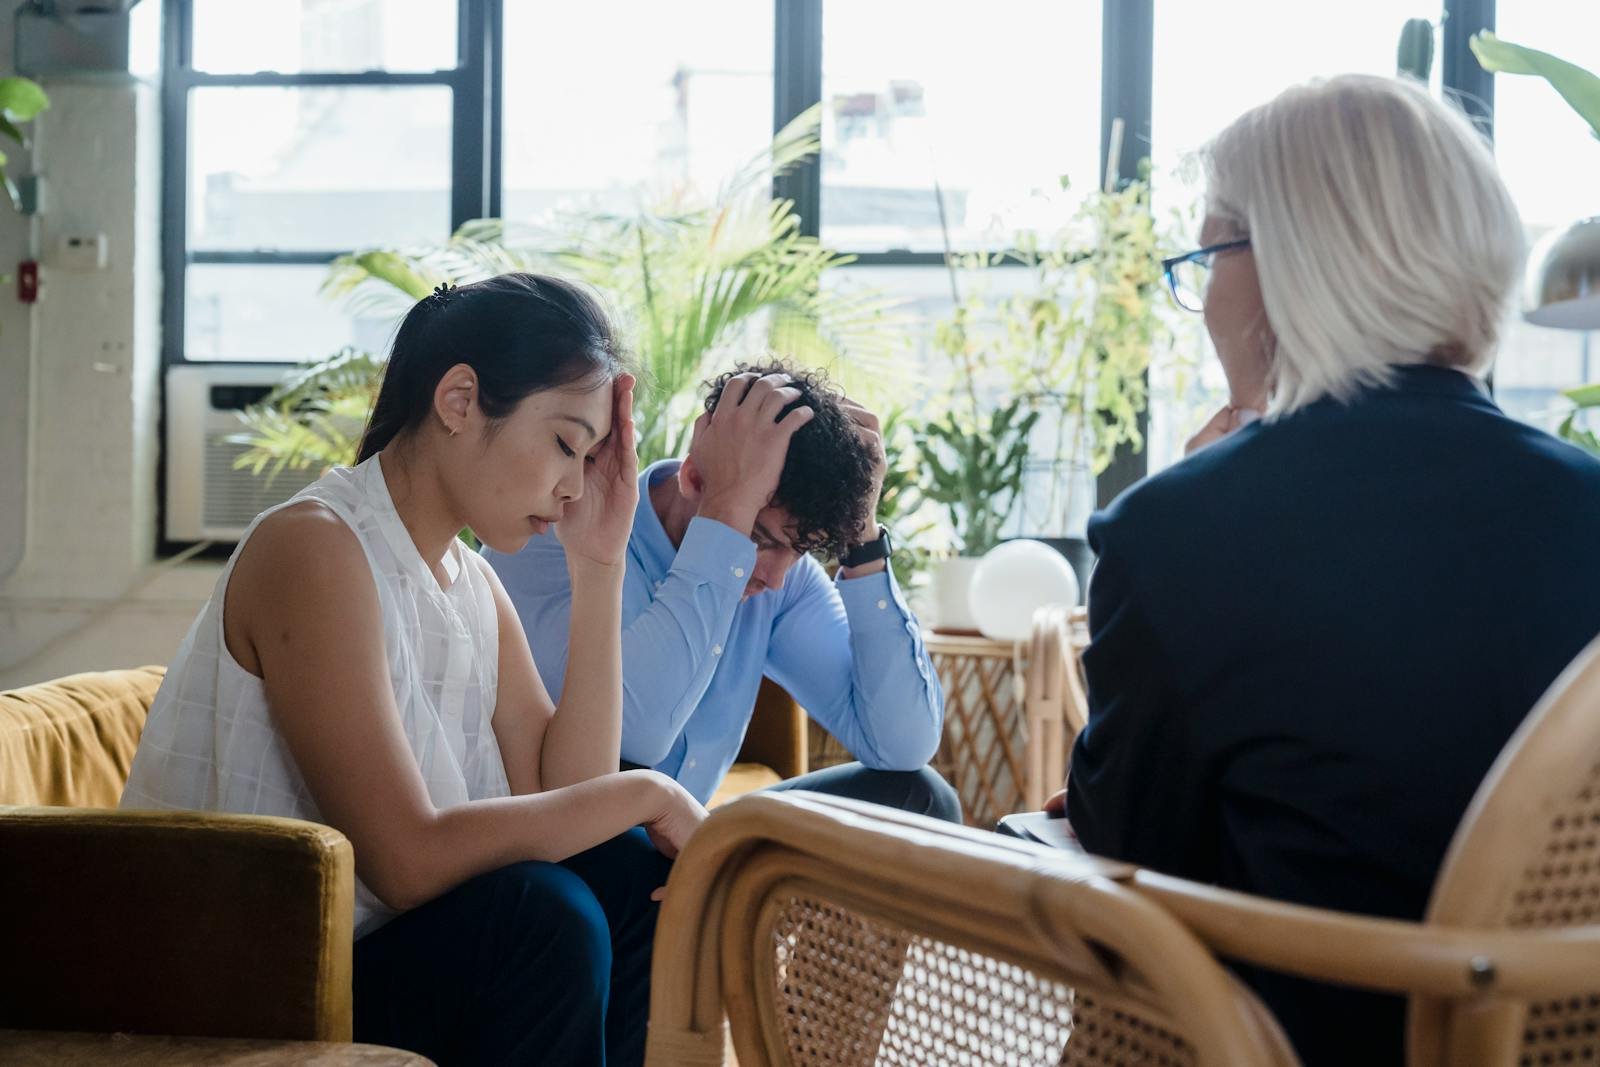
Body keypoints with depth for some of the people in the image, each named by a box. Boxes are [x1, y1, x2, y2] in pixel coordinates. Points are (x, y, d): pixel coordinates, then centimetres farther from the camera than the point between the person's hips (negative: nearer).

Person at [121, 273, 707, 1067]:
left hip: (370, 952, 8)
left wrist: (600, 568, -4)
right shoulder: (313, 548, -18)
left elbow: (564, 796, -4)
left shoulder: (472, 583, 8)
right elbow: (407, 860, -26)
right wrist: (646, 793, -17)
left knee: (632, 870, -3)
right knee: (540, 915, -26)